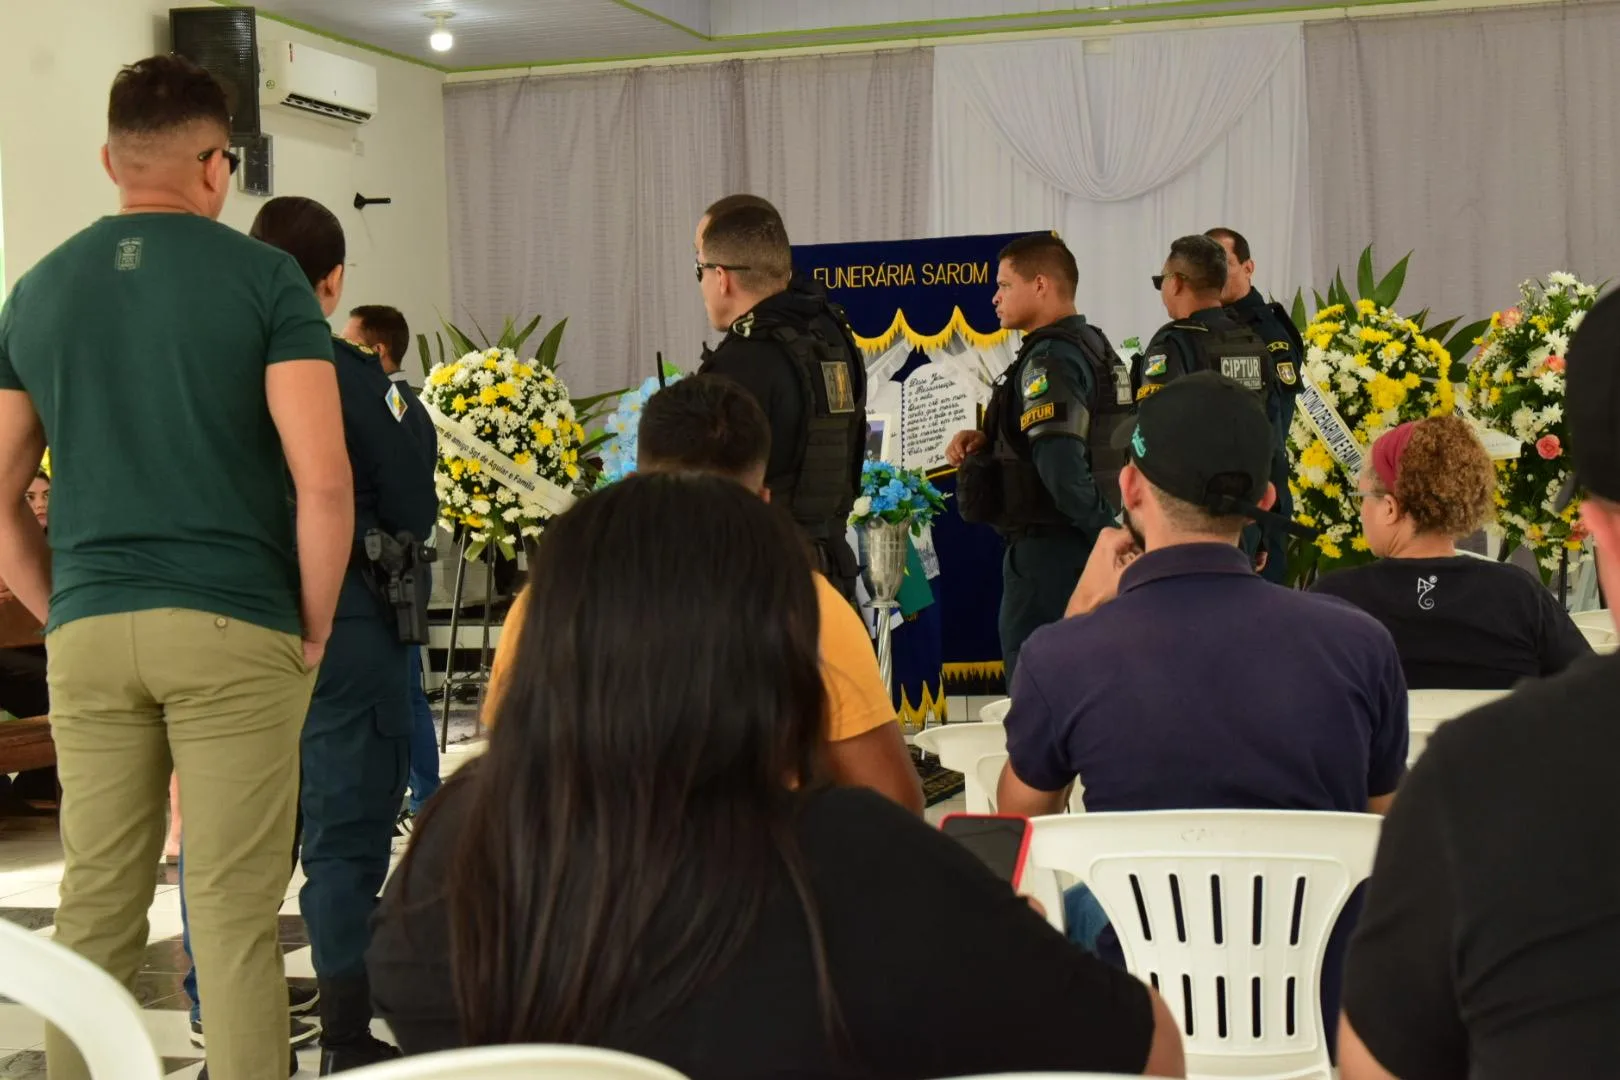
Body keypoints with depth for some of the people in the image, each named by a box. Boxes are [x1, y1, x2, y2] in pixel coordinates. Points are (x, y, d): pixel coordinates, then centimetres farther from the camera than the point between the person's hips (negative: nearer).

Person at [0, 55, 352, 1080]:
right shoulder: (264, 277, -3)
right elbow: (323, 479, -11)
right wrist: (315, 626, -1)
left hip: (87, 637, 4)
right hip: (235, 631, -4)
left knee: (95, 908, 11)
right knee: (235, 913, 0)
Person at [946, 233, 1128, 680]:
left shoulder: (1051, 358, -17)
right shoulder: (1097, 348, 14)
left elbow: (1061, 464, -28)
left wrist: (1104, 530, -16)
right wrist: (986, 442, 6)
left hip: (1049, 548, -10)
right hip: (1086, 551, 10)